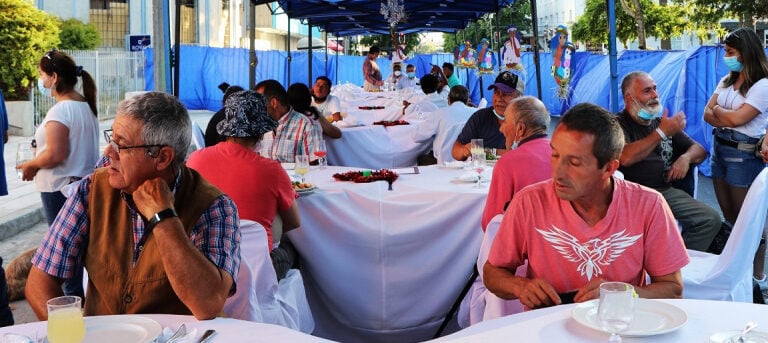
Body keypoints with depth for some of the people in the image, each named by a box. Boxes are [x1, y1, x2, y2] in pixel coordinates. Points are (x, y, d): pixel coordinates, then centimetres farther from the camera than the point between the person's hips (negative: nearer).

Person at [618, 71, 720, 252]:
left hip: (667, 191, 7)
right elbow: (626, 158, -19)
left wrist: (686, 157, -1)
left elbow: (699, 150, 24)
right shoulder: (617, 124, 1)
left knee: (711, 219, -14)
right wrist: (662, 133, -13)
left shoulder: (662, 122, 22)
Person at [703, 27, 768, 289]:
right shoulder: (727, 81, 11)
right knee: (729, 216, 14)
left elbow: (736, 118, -20)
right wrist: (728, 120, -14)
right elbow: (707, 115, 4)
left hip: (744, 155, -8)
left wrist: (718, 109, 0)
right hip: (719, 148, 8)